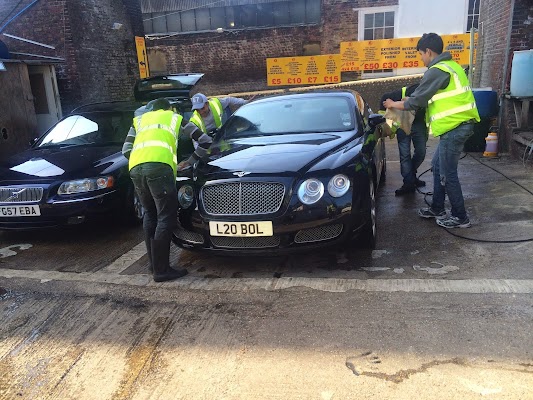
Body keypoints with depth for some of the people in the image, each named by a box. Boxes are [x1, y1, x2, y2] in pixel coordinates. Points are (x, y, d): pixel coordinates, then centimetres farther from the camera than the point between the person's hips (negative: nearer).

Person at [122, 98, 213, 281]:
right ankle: (161, 270, -4)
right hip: (159, 166, -4)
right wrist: (190, 162, 33)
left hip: (135, 168, 5)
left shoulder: (140, 119, 36)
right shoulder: (175, 118, 29)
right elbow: (205, 141, 25)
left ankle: (154, 263, 19)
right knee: (166, 218, -3)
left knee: (150, 215, 19)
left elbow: (126, 150, 27)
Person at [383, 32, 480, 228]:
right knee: (438, 166, 17)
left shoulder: (436, 71, -13)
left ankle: (460, 217, 8)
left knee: (447, 173, -2)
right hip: (459, 124, 10)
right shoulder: (451, 66, 18)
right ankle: (437, 209, 27)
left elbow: (416, 100, -8)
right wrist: (408, 100, 25)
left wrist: (394, 104, 8)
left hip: (454, 126, -10)